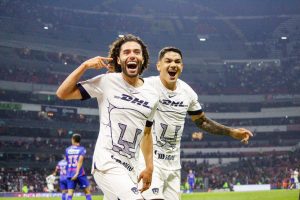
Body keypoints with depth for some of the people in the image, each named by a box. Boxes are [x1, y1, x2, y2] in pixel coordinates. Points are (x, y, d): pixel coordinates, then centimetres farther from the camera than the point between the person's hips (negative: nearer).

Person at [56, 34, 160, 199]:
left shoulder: (152, 95, 9)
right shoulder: (106, 82, -5)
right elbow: (62, 93, -4)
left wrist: (149, 167, 14)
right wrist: (85, 65, -12)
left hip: (130, 168, 6)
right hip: (107, 165, -6)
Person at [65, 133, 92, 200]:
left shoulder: (67, 150, 9)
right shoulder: (82, 149, -2)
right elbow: (80, 161, -15)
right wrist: (77, 173, -23)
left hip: (70, 174, 3)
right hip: (80, 173, -3)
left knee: (70, 193, -1)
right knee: (87, 191, 8)